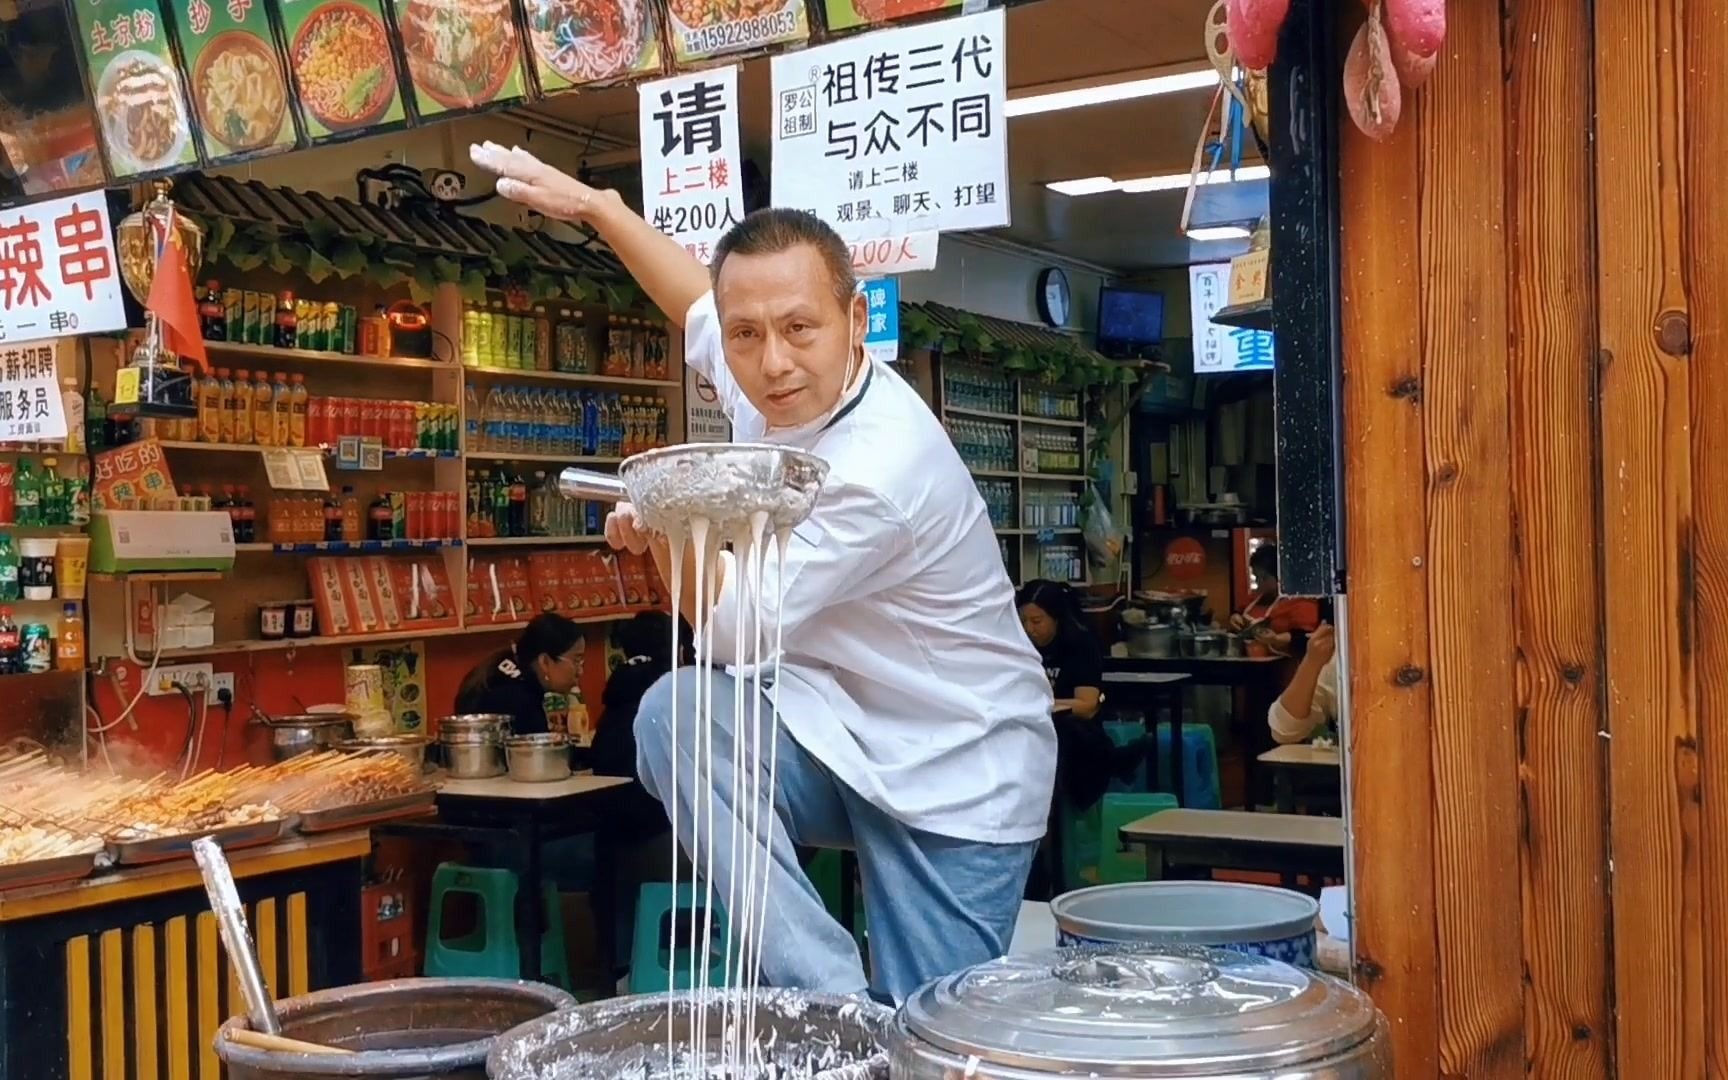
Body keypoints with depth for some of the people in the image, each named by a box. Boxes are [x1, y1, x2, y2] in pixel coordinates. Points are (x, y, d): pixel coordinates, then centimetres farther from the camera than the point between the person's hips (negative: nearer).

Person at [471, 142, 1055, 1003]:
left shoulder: (883, 465, -29)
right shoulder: (767, 383, -5)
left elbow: (736, 630, -23)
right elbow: (701, 304, 20)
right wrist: (590, 203, 25)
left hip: (957, 775, -6)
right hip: (845, 740, 7)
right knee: (676, 715, -22)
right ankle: (830, 992, -18)